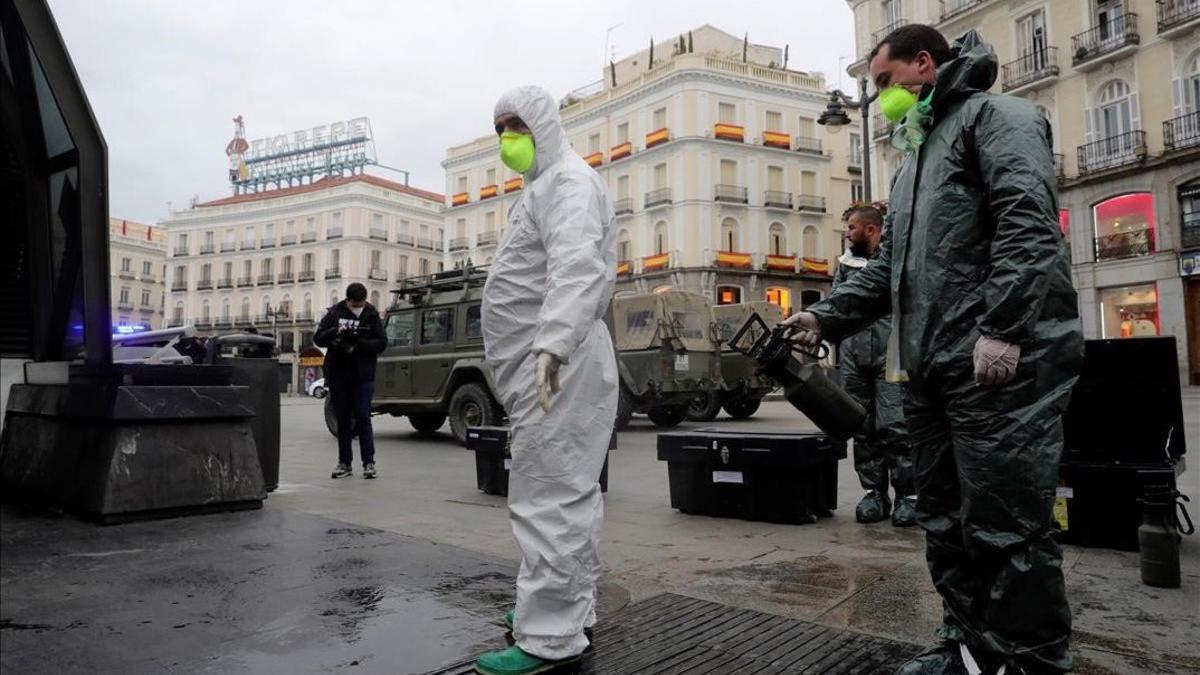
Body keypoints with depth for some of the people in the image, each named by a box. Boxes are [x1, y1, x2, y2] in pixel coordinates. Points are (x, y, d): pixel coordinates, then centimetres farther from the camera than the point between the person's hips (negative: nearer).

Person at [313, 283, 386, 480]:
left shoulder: (372, 315, -1)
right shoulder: (334, 313, 3)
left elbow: (381, 343, -7)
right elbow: (318, 338, -1)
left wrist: (358, 343, -22)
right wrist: (336, 332, -20)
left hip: (362, 375, -2)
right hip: (337, 373, 2)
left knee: (363, 418, -5)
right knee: (343, 420, 9)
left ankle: (369, 463, -1)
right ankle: (344, 463, 17)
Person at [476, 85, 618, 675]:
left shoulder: (569, 181, -10)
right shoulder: (542, 186, 25)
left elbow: (578, 267, -30)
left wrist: (553, 343, -43)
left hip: (557, 364, -11)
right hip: (541, 364, 11)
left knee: (548, 498, -10)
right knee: (567, 493, 16)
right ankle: (568, 608, 28)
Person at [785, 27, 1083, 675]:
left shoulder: (996, 117, 1)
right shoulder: (912, 161, 27)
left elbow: (1027, 223, -15)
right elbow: (887, 266, 23)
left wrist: (1000, 329, -24)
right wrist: (825, 316, 11)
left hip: (999, 362, -9)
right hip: (931, 368, 9)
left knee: (1004, 527, -5)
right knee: (945, 522, 13)